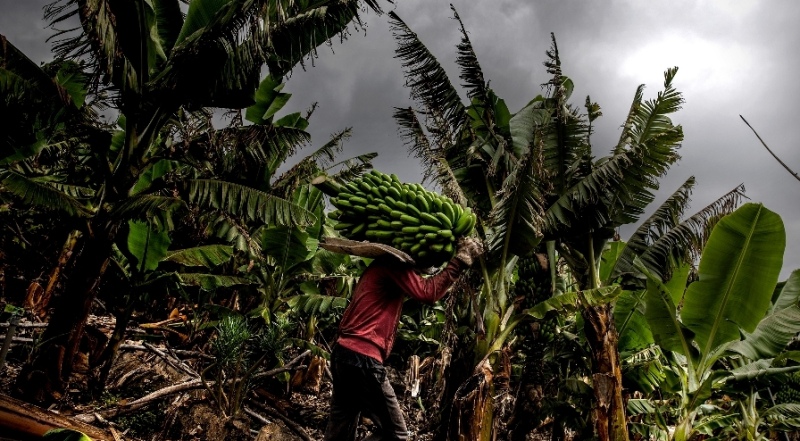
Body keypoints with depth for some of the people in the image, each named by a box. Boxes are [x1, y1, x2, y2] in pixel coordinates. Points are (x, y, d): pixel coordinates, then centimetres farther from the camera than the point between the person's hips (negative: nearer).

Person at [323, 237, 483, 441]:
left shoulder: (382, 266, 22)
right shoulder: (393, 264, -8)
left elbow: (420, 289, 24)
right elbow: (428, 292, -18)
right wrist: (461, 258, -11)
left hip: (344, 353, 10)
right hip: (362, 358, -10)